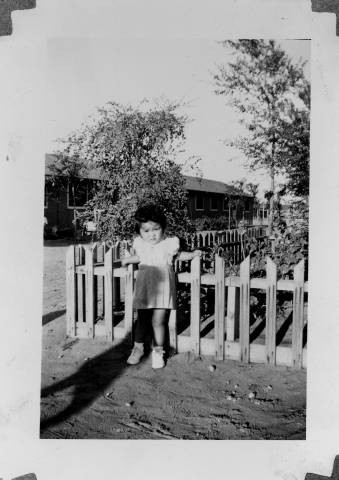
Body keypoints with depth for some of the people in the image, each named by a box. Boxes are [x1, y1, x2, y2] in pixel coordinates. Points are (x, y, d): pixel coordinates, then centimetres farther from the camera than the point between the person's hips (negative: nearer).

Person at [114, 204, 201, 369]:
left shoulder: (169, 243, -5)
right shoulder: (139, 244, 2)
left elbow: (178, 255, 13)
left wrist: (192, 254, 1)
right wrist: (127, 260, 22)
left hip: (162, 287, -2)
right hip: (144, 286, 3)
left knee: (158, 321, -2)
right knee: (142, 320, 10)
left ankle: (158, 351, 16)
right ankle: (138, 348, 28)